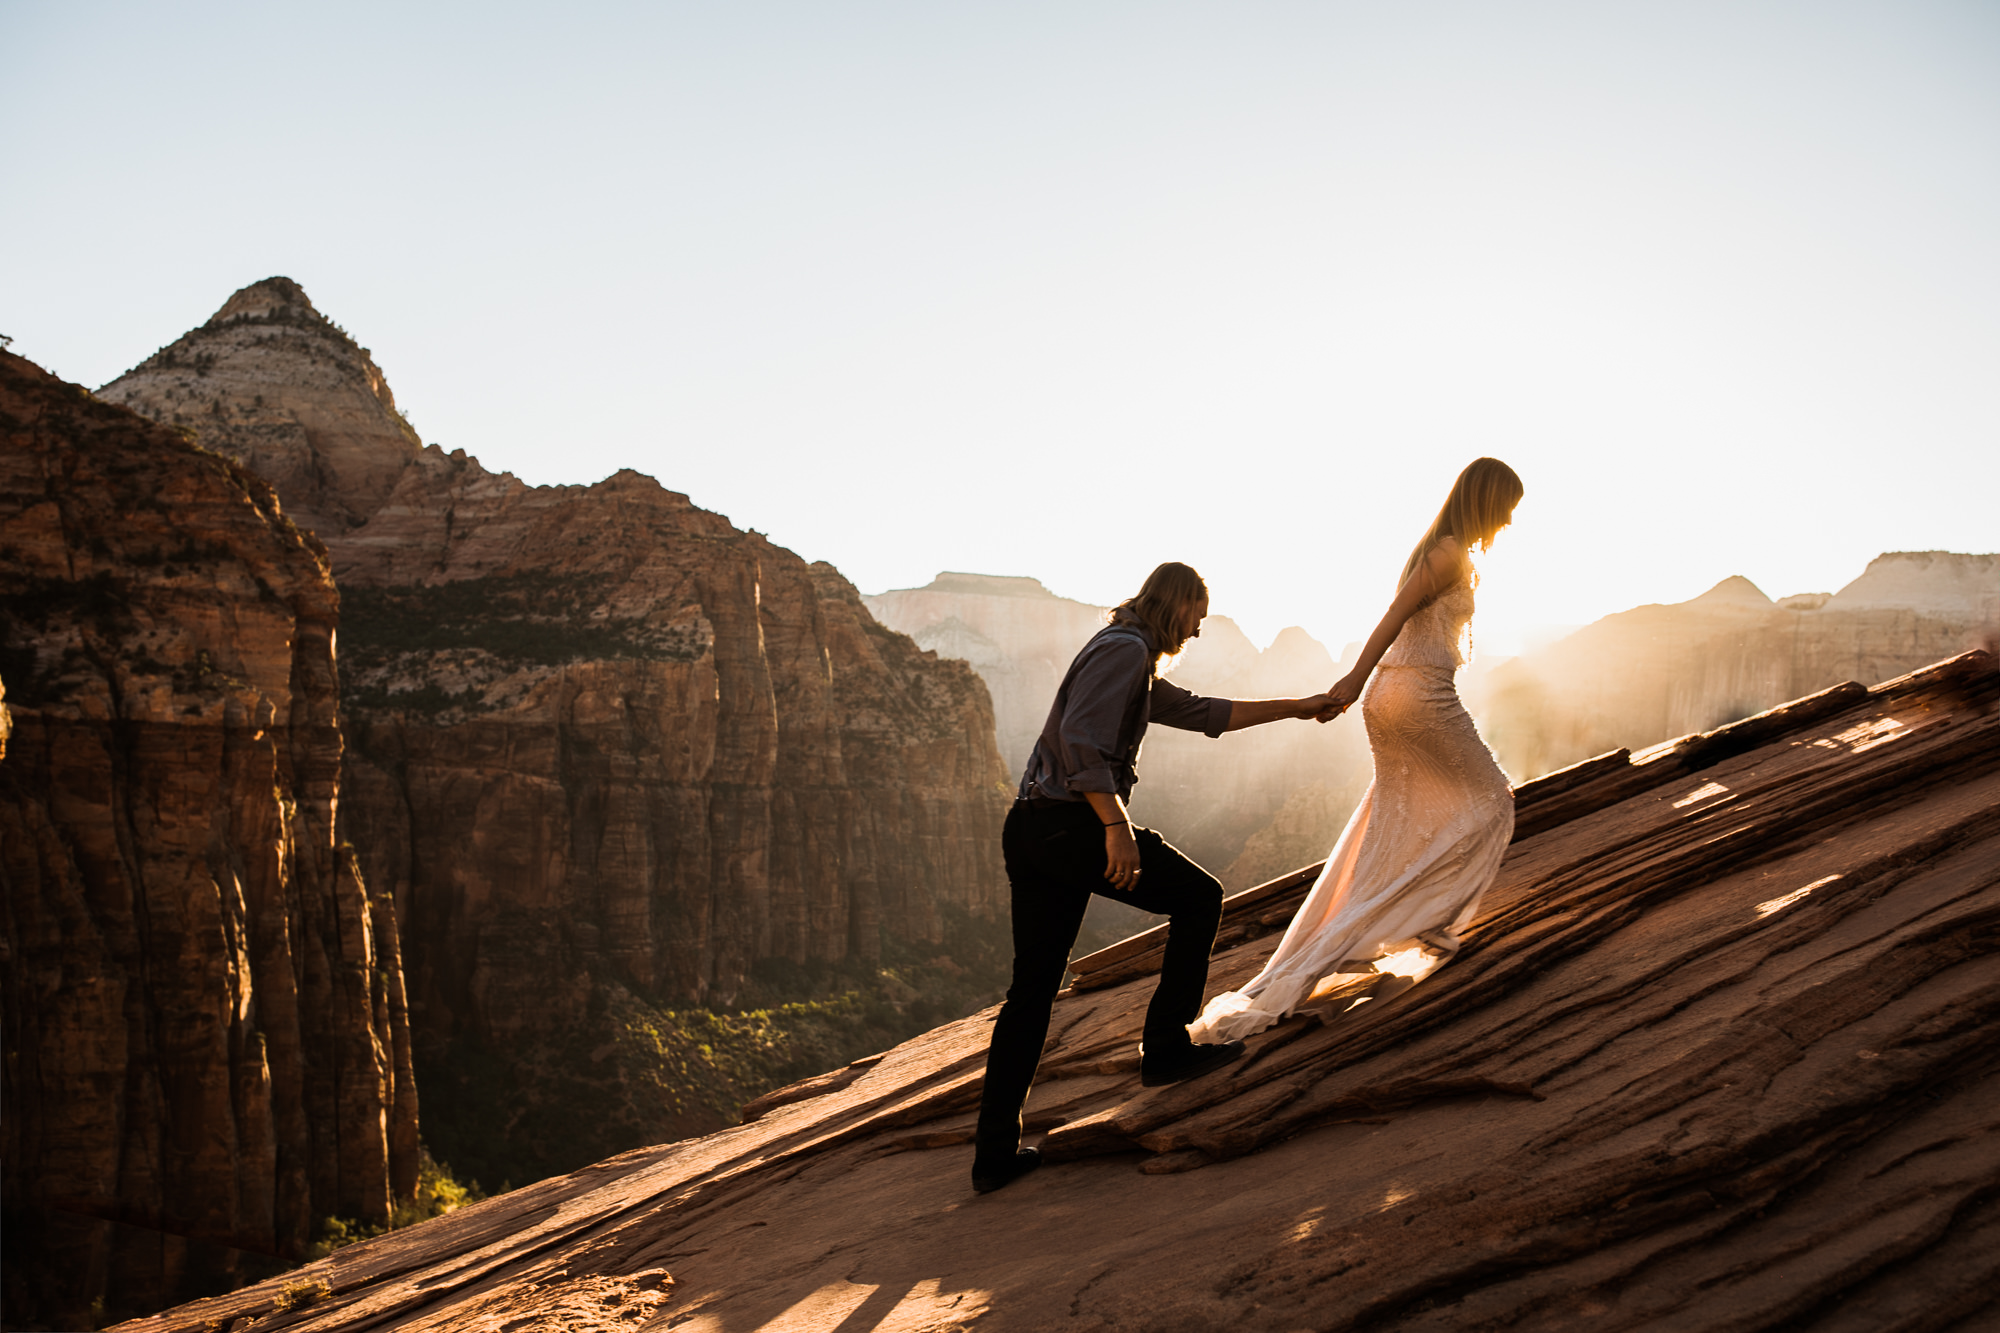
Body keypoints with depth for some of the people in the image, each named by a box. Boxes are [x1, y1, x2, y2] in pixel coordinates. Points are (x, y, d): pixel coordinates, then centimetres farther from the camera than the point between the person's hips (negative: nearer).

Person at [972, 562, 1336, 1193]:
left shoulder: (1134, 665, 26)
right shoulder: (1124, 650, -7)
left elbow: (1204, 714, 34)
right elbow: (1081, 738, -20)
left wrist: (1296, 708, 37)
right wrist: (1117, 826, -23)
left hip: (1029, 832, 10)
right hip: (1072, 825, -10)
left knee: (1032, 990, 9)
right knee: (1199, 897, 11)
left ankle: (995, 1152, 10)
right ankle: (1166, 1047, 12)